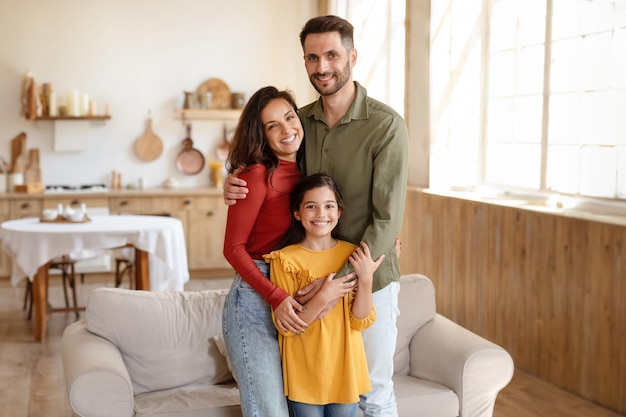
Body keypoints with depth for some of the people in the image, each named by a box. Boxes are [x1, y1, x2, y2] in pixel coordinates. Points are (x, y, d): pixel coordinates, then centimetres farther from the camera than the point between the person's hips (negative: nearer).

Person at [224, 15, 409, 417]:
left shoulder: (387, 125, -13)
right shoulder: (300, 121, 2)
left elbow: (387, 221, -16)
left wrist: (340, 279, -23)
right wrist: (238, 187, -8)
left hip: (368, 279, -4)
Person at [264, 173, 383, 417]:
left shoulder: (352, 255, -2)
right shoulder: (285, 260, -11)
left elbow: (361, 321, -3)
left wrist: (366, 279, -18)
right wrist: (323, 297, -24)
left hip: (345, 366, 3)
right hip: (304, 370, -2)